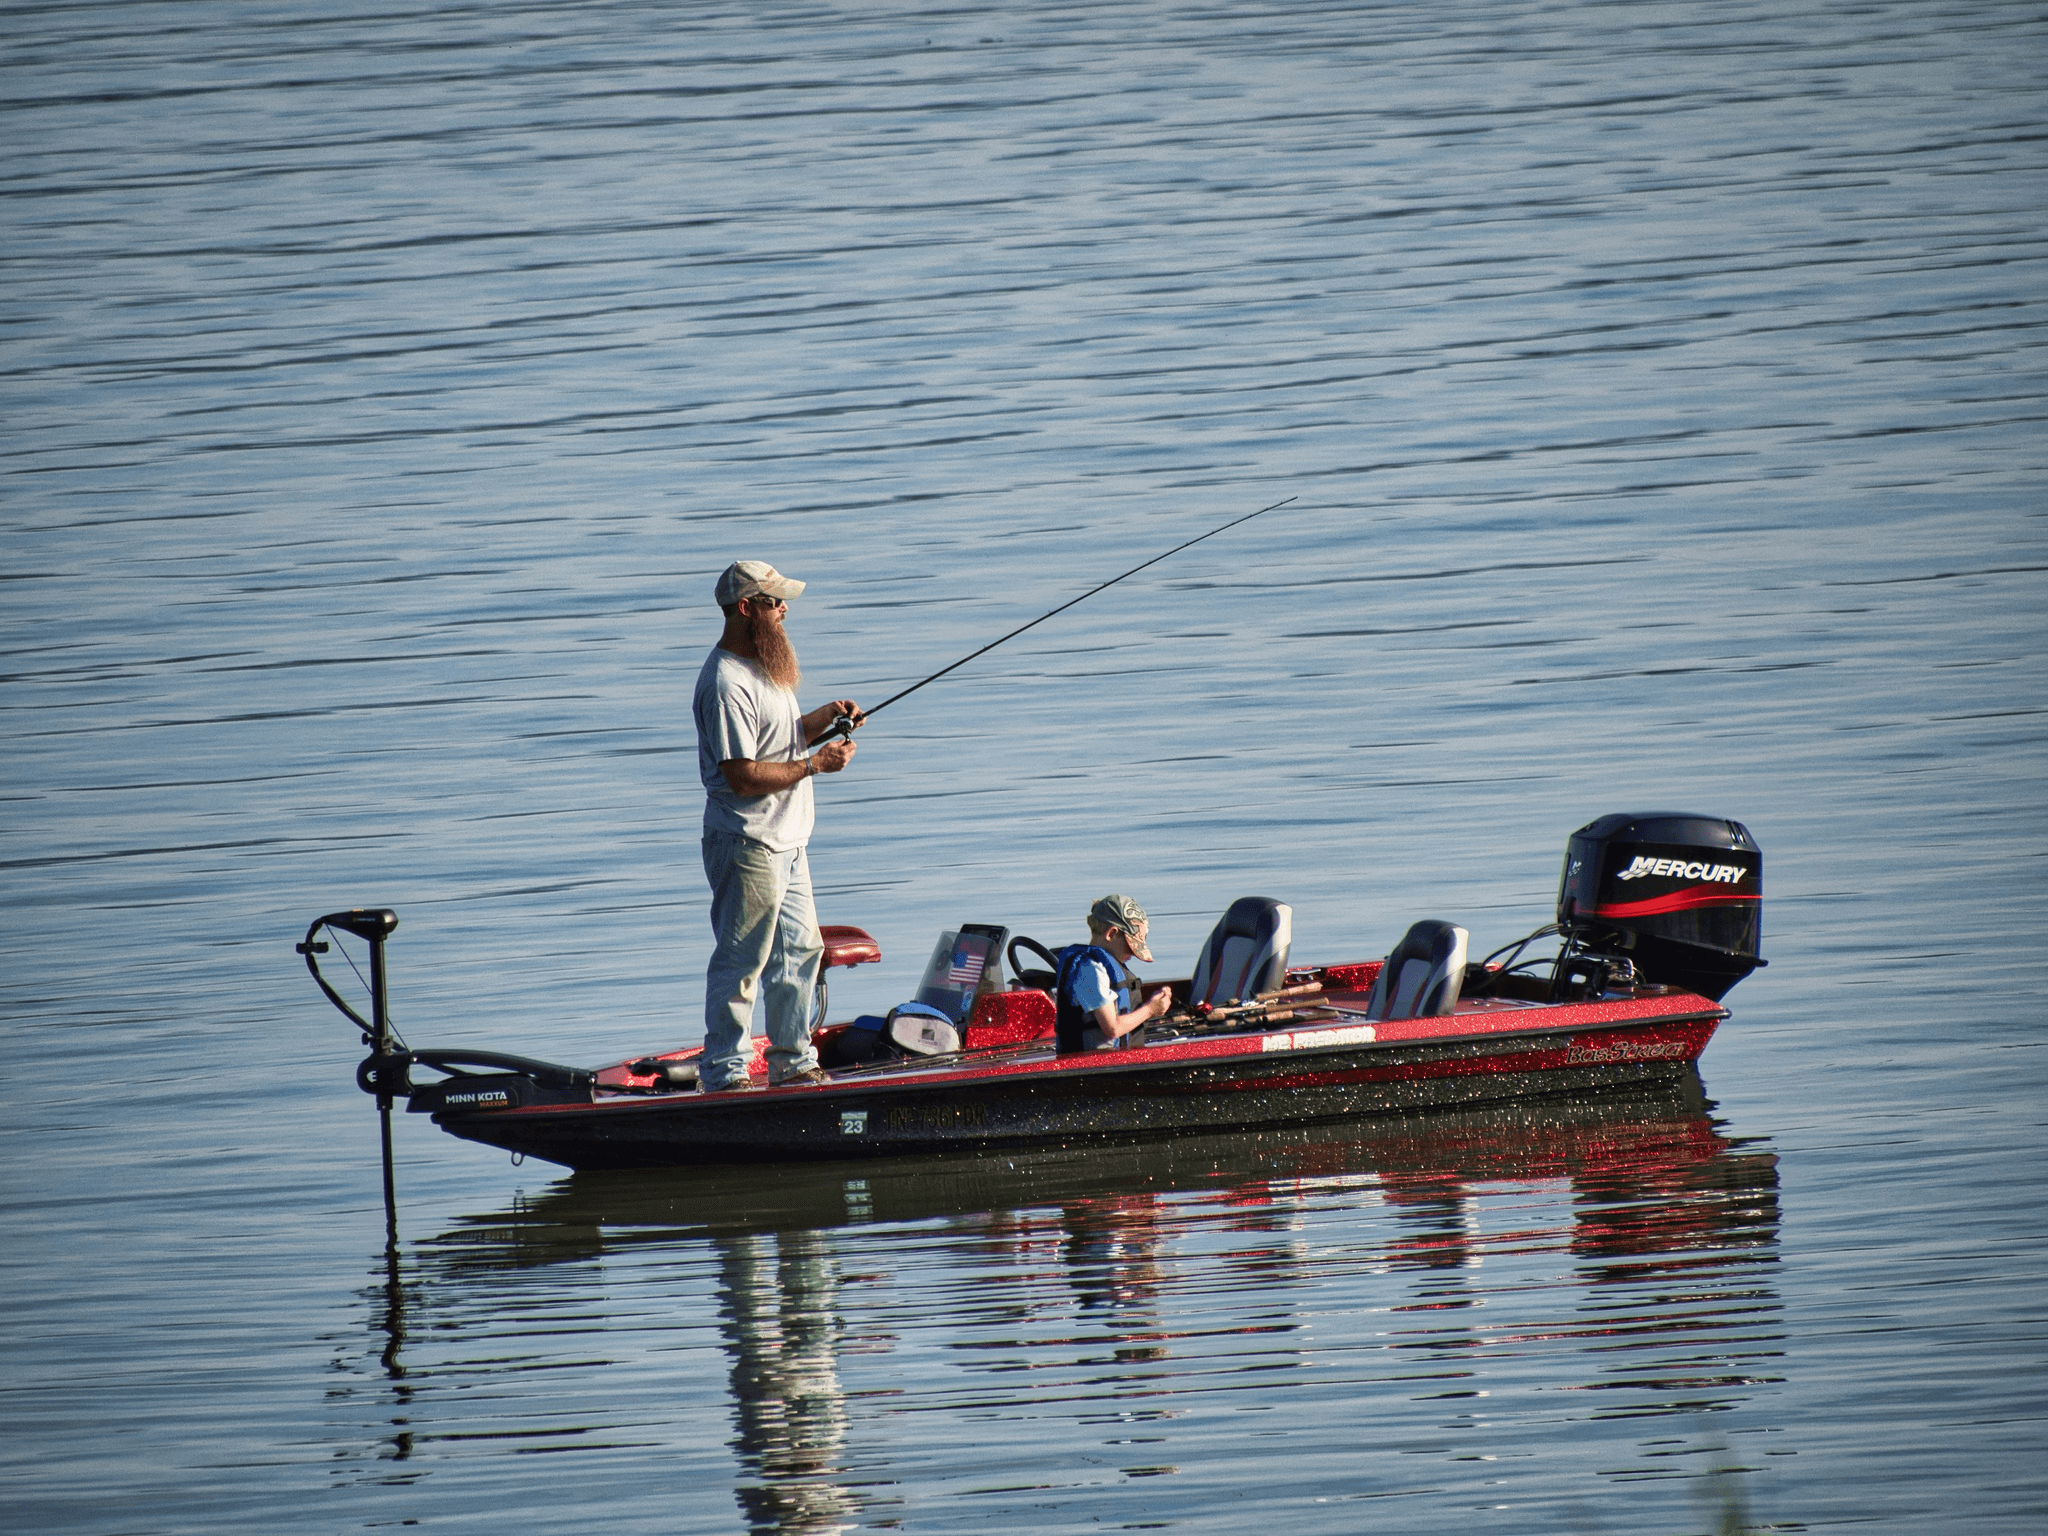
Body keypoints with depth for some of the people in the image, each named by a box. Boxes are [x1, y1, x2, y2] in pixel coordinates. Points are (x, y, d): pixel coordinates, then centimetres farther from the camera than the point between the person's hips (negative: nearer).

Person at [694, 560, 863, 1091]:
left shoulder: (765, 666, 12)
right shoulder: (726, 684, -21)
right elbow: (742, 776, -24)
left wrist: (824, 718, 6)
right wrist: (815, 764, -18)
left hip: (786, 843, 10)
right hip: (748, 846, -10)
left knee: (799, 952, 17)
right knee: (741, 965, -4)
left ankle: (793, 1062, 27)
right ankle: (723, 1073, 3)